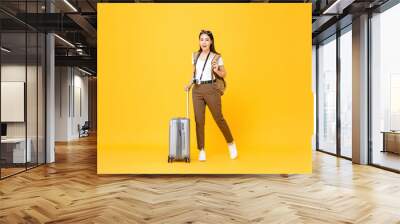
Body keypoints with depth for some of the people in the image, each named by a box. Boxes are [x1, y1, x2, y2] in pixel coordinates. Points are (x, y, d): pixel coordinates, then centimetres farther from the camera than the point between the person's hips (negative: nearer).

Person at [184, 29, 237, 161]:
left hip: (211, 89, -3)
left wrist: (216, 71, -14)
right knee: (199, 120, 0)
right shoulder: (195, 56, 12)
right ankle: (201, 150, 9)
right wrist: (189, 84, 5)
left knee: (218, 118, 2)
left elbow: (224, 74, 5)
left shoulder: (216, 57, 0)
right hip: (197, 90, 4)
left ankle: (231, 143, 24)